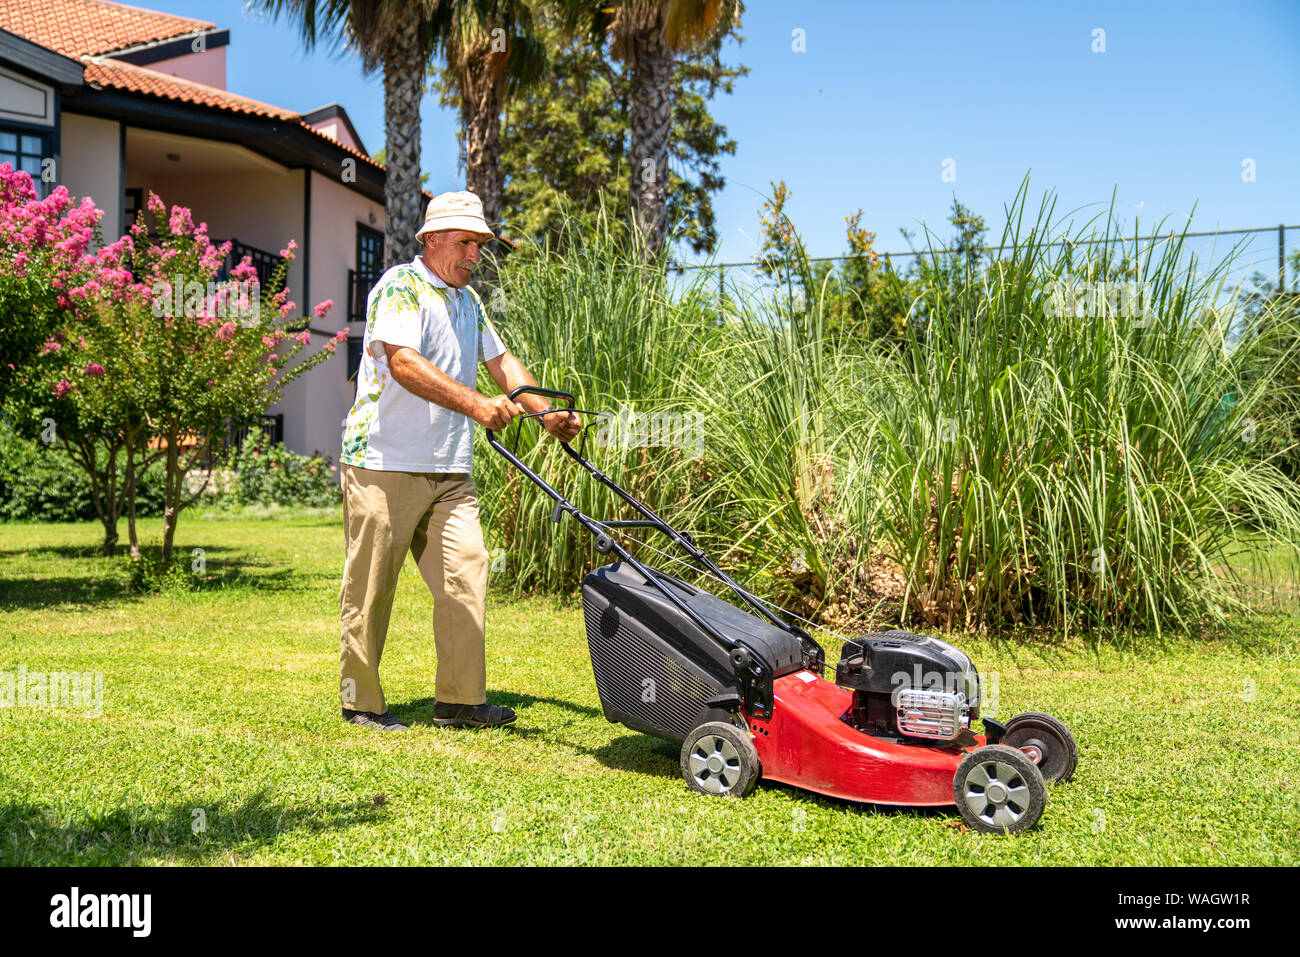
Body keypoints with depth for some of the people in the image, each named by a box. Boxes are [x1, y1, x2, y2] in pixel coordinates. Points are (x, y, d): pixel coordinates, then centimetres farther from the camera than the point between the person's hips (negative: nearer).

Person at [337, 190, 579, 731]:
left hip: (449, 470, 8)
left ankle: (460, 699, 7)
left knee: (466, 574, -1)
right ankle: (360, 701, 14)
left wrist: (547, 415, 12)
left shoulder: (468, 299, 19)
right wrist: (476, 404, -32)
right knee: (371, 587, 1)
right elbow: (404, 363, -23)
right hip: (385, 465, -7)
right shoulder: (400, 287, -9)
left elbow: (500, 361, 24)